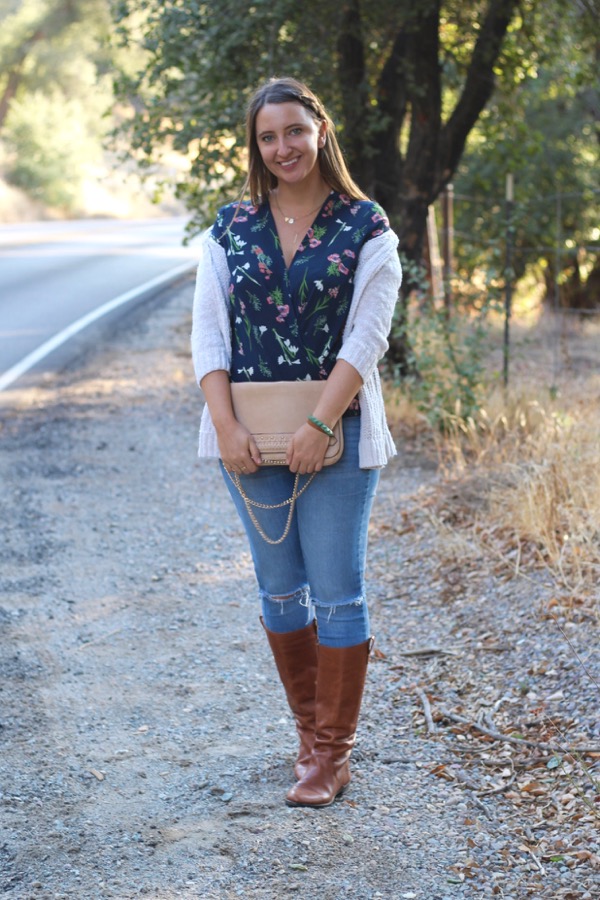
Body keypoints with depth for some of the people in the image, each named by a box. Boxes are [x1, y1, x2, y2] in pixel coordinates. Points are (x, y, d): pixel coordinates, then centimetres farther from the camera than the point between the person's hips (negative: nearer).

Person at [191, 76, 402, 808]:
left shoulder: (366, 229, -2)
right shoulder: (230, 229, 6)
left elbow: (366, 339, -9)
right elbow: (208, 334, 1)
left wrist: (319, 426, -18)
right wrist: (226, 426, -11)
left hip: (337, 434, -3)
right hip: (250, 434, 3)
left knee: (337, 593, 0)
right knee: (280, 589, 11)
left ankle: (334, 753, 11)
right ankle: (310, 731, 27)